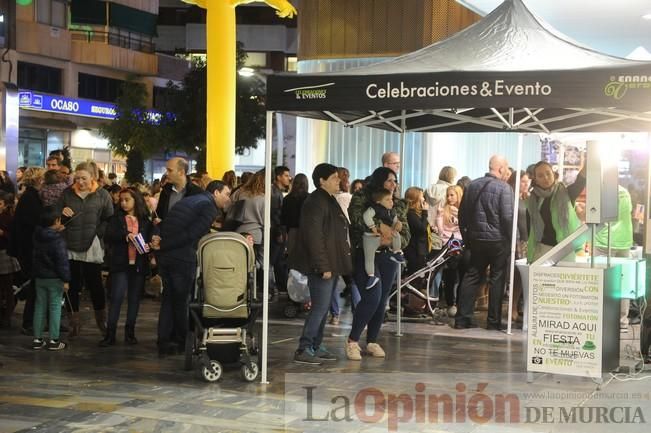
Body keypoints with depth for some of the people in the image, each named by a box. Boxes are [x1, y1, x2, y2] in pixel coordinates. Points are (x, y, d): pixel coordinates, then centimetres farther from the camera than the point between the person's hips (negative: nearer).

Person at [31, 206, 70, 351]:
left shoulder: (37, 236, 2)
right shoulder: (58, 240, -18)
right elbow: (62, 261, -19)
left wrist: (56, 231, 19)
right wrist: (66, 279, -15)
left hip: (39, 277, 6)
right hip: (54, 278, -6)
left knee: (40, 306, 12)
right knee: (55, 307, 1)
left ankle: (37, 339, 15)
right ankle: (54, 341, 3)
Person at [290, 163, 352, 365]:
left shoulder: (329, 201, 18)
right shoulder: (316, 202, -15)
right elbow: (314, 237, -21)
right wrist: (323, 266, -23)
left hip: (331, 265, 10)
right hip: (321, 266, -10)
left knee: (323, 308, 12)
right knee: (320, 307, -10)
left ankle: (316, 346, 19)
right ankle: (303, 350, -7)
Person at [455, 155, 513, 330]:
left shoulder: (473, 185, 6)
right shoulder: (504, 188, -13)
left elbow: (462, 214, 9)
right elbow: (508, 217, -19)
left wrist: (466, 237, 17)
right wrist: (510, 239, -6)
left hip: (476, 239, 5)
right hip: (498, 240, -5)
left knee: (471, 276, 10)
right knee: (497, 279, 5)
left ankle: (462, 318, 7)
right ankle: (494, 321, 8)